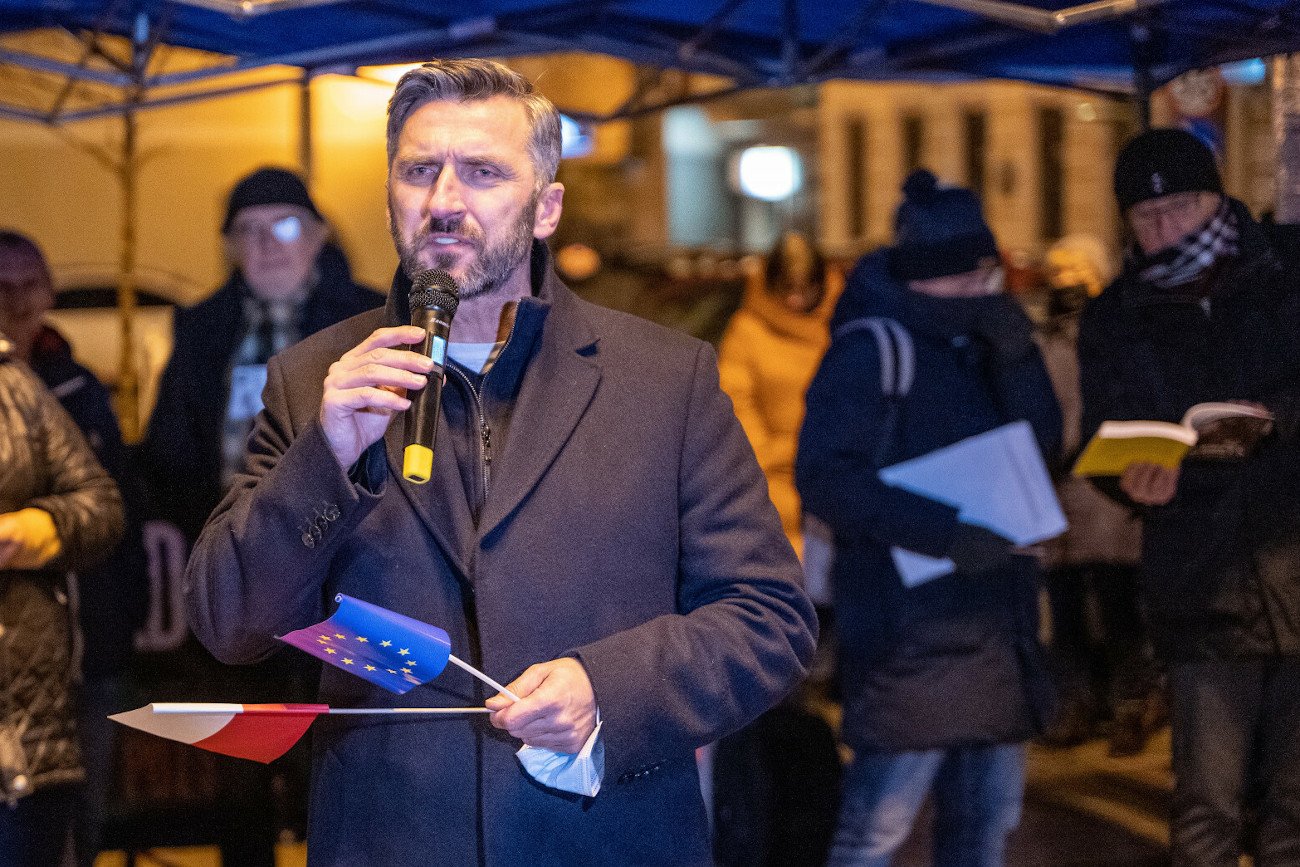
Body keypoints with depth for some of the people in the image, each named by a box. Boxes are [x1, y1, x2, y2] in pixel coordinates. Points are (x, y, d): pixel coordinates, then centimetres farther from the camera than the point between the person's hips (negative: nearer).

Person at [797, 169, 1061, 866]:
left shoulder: (978, 344, 14)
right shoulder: (871, 349, -9)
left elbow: (1042, 443, 5)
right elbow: (824, 476, -19)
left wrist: (1015, 355, -10)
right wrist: (939, 532, -27)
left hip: (992, 621, 8)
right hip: (907, 625, -8)